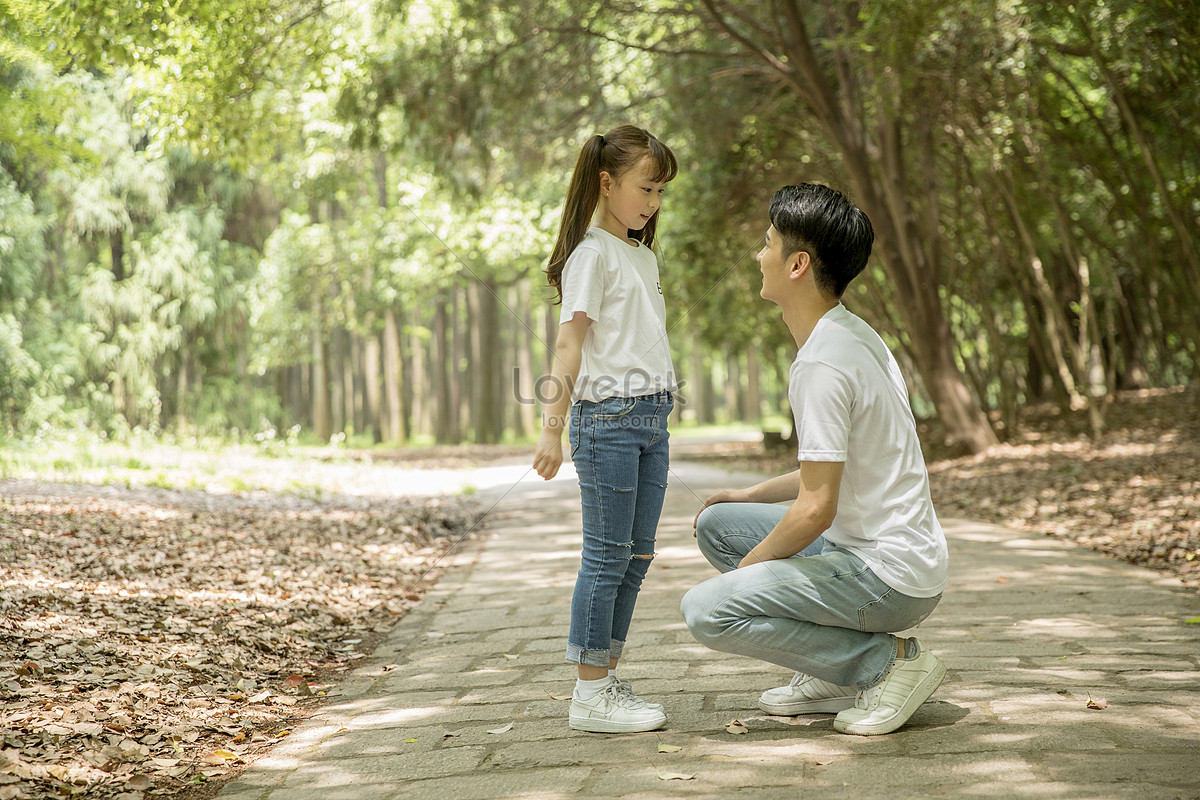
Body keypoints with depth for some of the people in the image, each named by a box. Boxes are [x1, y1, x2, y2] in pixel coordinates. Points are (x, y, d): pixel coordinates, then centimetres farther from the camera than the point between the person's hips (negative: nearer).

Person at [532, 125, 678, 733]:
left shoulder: (643, 255, 18)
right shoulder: (592, 254, -7)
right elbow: (569, 342, -13)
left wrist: (655, 417, 17)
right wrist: (553, 425, -19)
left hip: (650, 417, 8)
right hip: (607, 415, -8)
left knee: (636, 556, 9)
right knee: (607, 557, -6)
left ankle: (607, 680, 16)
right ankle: (590, 695, 0)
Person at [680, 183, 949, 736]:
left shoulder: (821, 364, -22)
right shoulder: (853, 335, 9)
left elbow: (816, 509, -23)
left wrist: (748, 566, -7)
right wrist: (752, 496, 16)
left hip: (888, 576, -10)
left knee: (706, 611, -17)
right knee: (716, 523, 15)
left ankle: (887, 661, -7)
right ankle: (834, 676, 13)